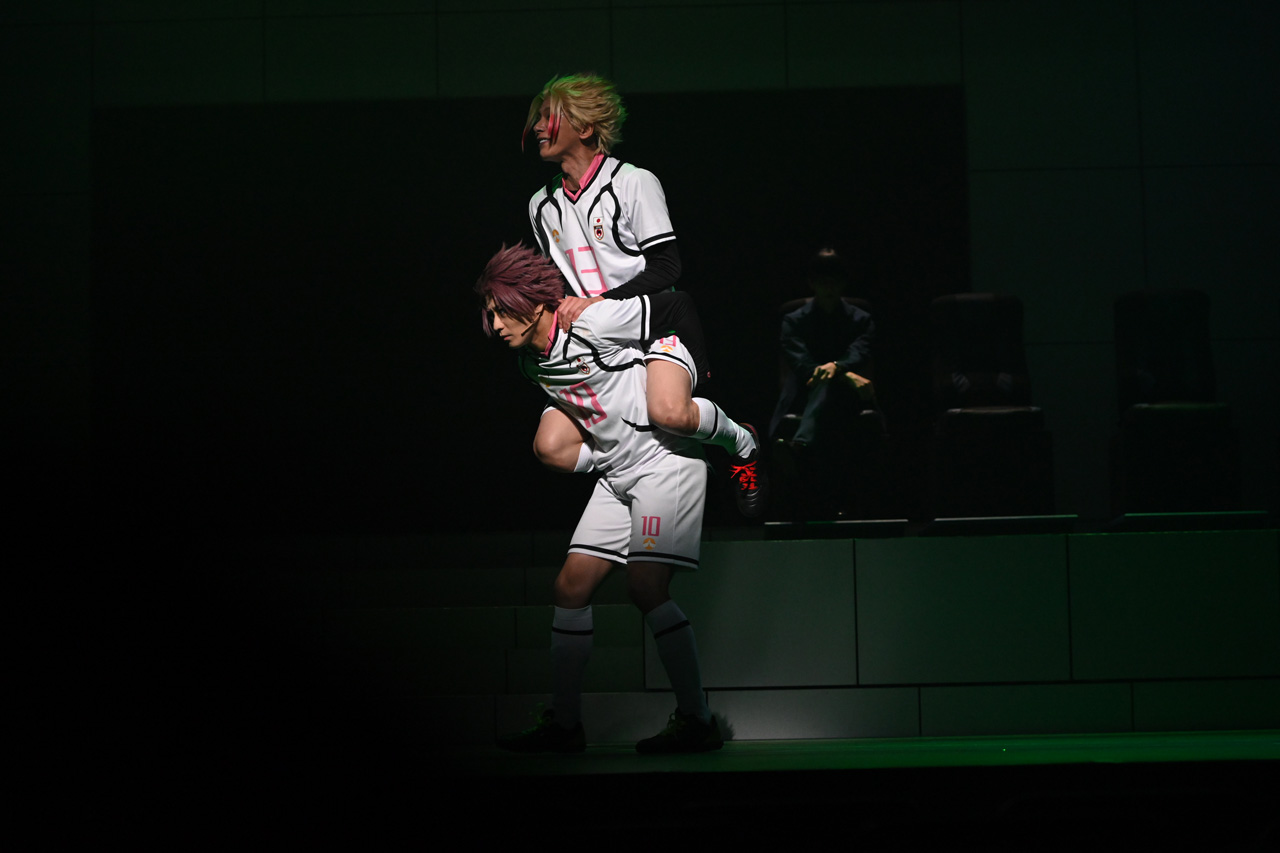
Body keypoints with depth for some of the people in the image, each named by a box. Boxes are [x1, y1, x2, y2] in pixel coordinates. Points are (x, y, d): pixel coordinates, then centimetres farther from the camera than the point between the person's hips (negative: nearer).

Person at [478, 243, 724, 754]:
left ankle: (698, 721, -10)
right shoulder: (531, 359, 7)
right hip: (617, 474, 8)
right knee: (570, 587, 2)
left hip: (666, 458, -8)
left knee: (646, 587, -17)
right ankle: (564, 724, 8)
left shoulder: (593, 322, -17)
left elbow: (676, 306, -8)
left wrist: (692, 373, 2)